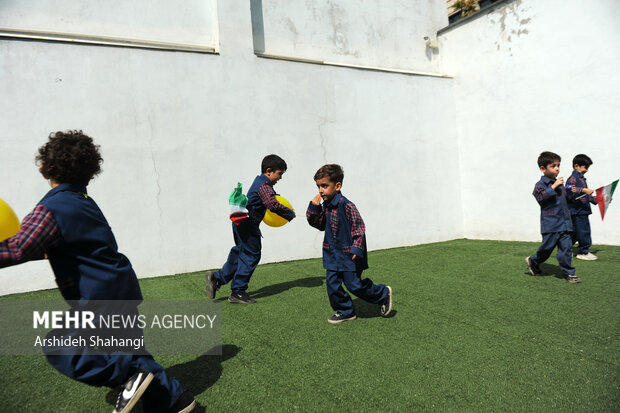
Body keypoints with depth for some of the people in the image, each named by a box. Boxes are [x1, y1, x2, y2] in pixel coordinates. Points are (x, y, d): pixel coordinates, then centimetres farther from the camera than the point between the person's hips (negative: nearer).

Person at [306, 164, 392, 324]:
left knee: (354, 285, 0)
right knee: (332, 283, 5)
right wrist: (314, 207, -2)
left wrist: (356, 248, -22)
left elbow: (359, 227, -17)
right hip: (332, 254, 7)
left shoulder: (346, 205, -20)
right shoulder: (326, 206, 5)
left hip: (349, 254, -7)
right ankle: (345, 311, 23)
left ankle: (383, 294, 25)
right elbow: (319, 224, 12)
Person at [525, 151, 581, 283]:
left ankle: (568, 273, 10)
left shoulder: (560, 183, 16)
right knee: (547, 246, 2)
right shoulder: (540, 184, -7)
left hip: (565, 223, 6)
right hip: (550, 223, -6)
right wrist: (554, 186, -26)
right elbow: (541, 197, -26)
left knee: (566, 247, 3)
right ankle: (533, 261, 27)